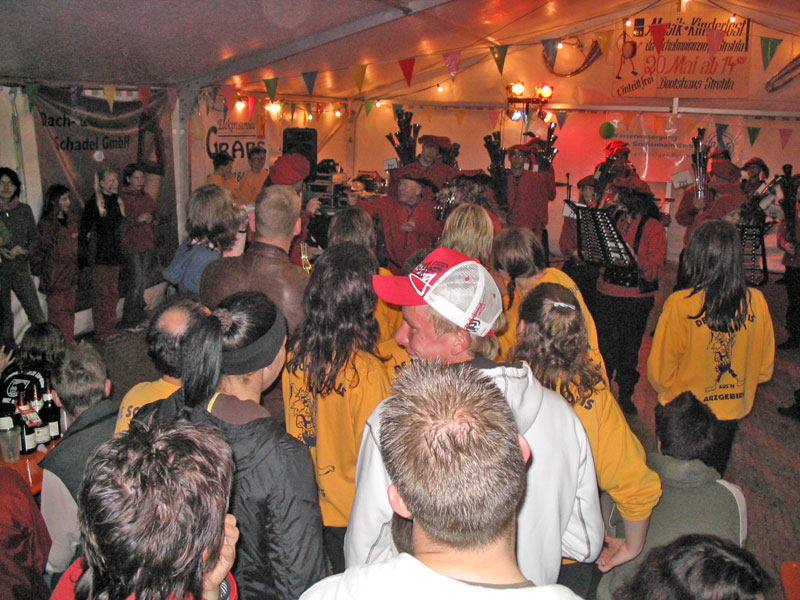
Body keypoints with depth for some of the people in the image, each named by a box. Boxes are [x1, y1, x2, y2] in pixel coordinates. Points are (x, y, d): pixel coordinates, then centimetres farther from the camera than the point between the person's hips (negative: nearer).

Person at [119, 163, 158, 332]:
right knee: (136, 280, -9)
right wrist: (137, 219, -21)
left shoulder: (147, 197, 14)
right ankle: (128, 321, 0)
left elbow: (155, 217, 22)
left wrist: (151, 219, 0)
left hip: (147, 244, 7)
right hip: (130, 246, -7)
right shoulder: (121, 197, -8)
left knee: (143, 280, 11)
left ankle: (139, 316, 22)